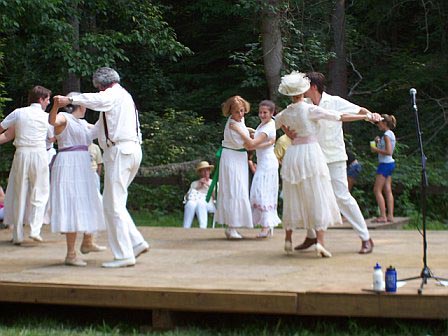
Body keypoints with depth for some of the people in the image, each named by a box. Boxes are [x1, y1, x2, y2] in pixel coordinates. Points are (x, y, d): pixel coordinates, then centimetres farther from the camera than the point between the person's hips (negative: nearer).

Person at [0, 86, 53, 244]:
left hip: (21, 154, 2)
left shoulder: (18, 113, 6)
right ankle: (35, 229, -7)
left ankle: (18, 235, 9)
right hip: (39, 154, -2)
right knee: (40, 192, 7)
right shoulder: (46, 116, 3)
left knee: (19, 194, 8)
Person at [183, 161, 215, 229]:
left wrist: (208, 185, 1)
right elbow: (187, 196, 13)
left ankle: (203, 228, -56)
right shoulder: (194, 183, 28)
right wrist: (197, 188, 5)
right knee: (191, 204, -37)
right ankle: (186, 229, -46)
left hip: (208, 204, -2)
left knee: (200, 203, -40)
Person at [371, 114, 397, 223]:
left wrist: (376, 149, -14)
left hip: (385, 164, -10)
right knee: (388, 190, 8)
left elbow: (388, 152, -23)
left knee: (377, 190, -7)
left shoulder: (387, 135, -14)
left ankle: (383, 216, -10)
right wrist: (378, 142, 9)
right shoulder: (391, 134, 15)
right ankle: (390, 215, 6)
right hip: (390, 164, 10)